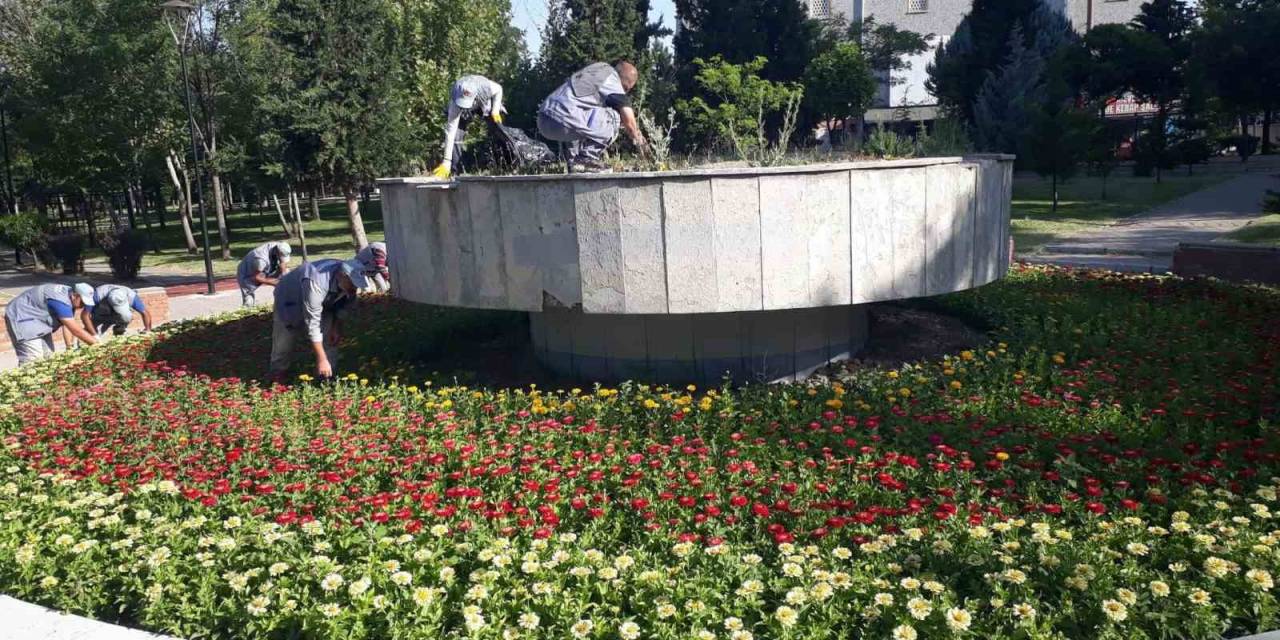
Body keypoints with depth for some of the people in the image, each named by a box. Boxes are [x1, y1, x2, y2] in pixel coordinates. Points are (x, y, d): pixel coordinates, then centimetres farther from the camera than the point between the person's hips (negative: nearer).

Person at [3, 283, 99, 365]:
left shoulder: (69, 297, -3)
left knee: (48, 356, 6)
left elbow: (68, 325, 0)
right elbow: (76, 330, -31)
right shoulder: (61, 302, -32)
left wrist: (69, 347, -5)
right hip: (21, 318, -10)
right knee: (33, 359, -19)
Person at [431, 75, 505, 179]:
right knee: (455, 136, -18)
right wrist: (447, 161, -46)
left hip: (485, 104, 1)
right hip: (464, 113, -1)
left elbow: (498, 89, -16)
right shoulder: (455, 102, -41)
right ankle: (453, 170, -9)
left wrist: (495, 110, -26)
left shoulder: (485, 85, -42)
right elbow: (450, 131, -42)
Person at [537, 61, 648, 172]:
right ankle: (588, 159, -1)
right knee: (612, 118, -1)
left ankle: (575, 159, 17)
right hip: (562, 121, -9)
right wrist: (638, 140, 18)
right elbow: (629, 121, 0)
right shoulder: (613, 80, 1)